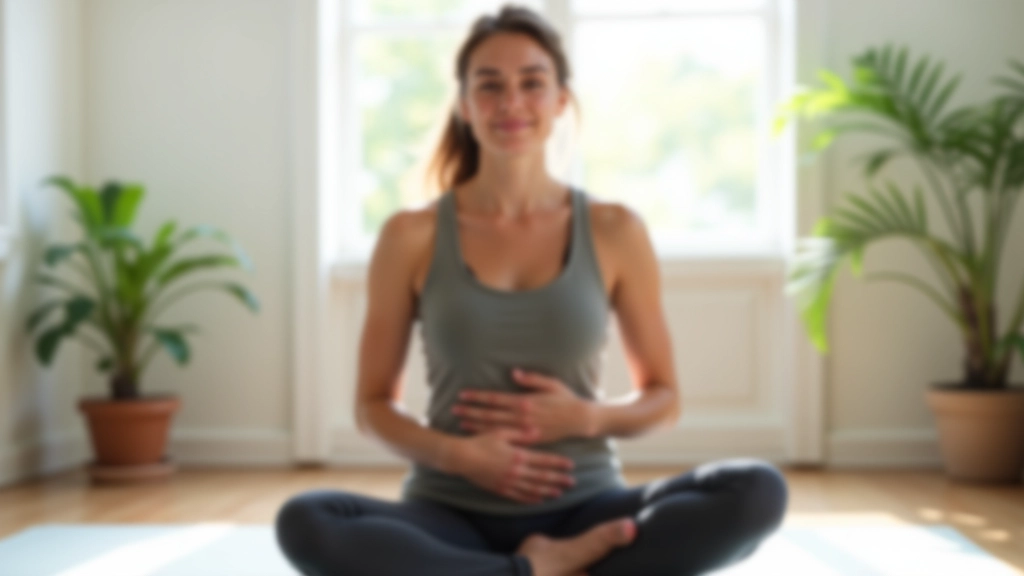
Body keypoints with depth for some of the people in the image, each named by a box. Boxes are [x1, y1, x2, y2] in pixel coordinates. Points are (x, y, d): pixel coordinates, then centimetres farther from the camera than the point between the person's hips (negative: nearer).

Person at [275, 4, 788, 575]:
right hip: (453, 515, 0)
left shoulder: (615, 231, 2)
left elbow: (664, 398, 10)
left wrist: (588, 417, -11)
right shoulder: (411, 236, 0)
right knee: (303, 523, -31)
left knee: (758, 490, -26)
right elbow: (374, 404, 6)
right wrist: (455, 453, -13)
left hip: (584, 510, 1)